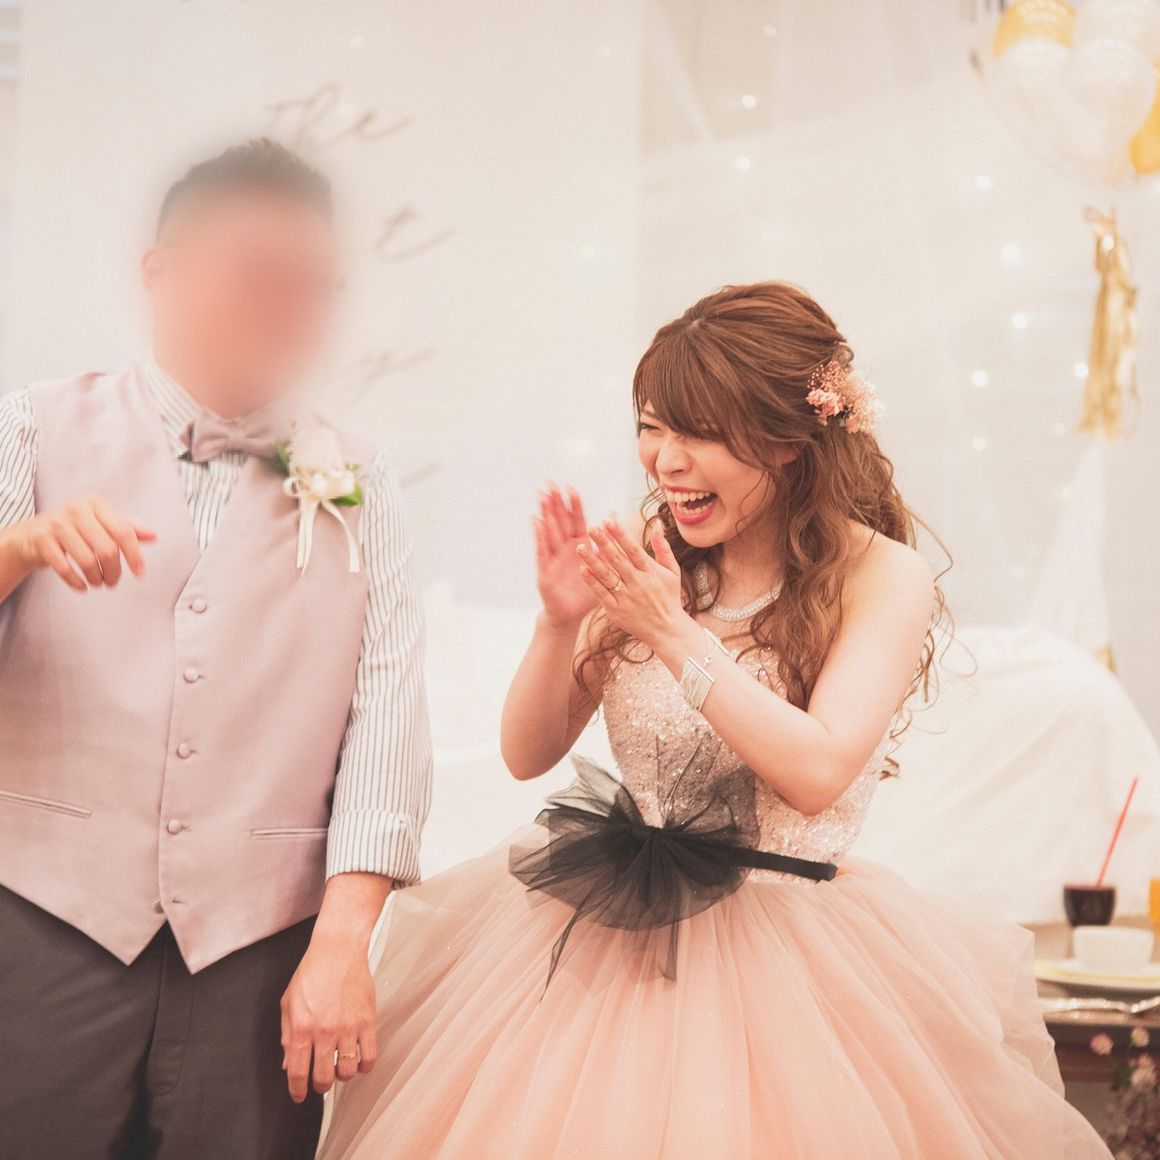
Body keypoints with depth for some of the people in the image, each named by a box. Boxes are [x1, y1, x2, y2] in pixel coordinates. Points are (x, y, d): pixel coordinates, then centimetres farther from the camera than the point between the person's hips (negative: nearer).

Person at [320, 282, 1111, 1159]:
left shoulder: (882, 577, -8)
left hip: (785, 951, -3)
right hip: (603, 936, 4)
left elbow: (817, 773, -18)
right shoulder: (652, 565, 3)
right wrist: (562, 622, -14)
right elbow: (529, 753, 3)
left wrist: (676, 634, -21)